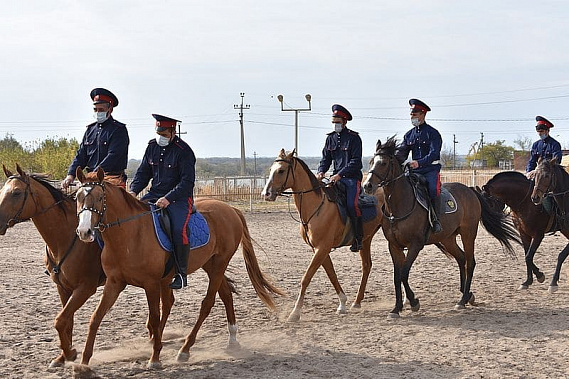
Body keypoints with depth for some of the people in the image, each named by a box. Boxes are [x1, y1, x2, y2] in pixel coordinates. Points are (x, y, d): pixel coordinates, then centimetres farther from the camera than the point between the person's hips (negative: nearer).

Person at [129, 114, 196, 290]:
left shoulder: (183, 151, -11)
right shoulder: (152, 146, 8)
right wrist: (133, 191, -6)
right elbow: (143, 172, 14)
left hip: (179, 197, -7)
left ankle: (181, 273, -17)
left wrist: (168, 198, -28)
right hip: (154, 194, 7)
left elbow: (187, 181, -17)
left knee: (179, 230, -30)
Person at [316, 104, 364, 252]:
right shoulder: (330, 138, 14)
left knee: (352, 205, -23)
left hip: (352, 177, -6)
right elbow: (326, 158, 16)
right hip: (336, 177, 6)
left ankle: (358, 239, -13)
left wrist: (340, 174, -21)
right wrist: (321, 171, -5)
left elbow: (355, 161, -12)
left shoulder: (354, 138, -5)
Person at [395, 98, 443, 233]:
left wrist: (419, 163, -33)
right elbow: (401, 153, 10)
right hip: (414, 171, 5)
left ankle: (436, 220, -22)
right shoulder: (409, 135, 15)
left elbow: (434, 154, -16)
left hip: (431, 170, -5)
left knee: (433, 189, -29)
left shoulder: (432, 133, -2)